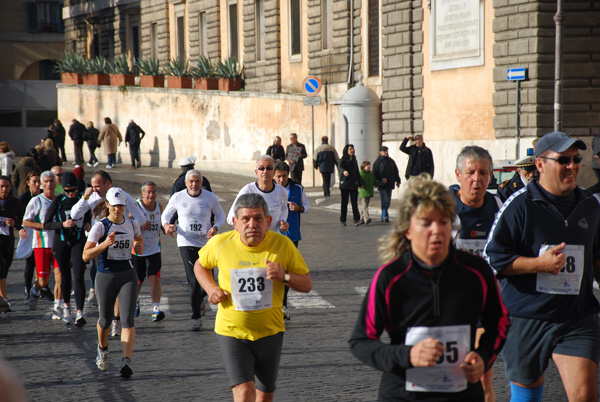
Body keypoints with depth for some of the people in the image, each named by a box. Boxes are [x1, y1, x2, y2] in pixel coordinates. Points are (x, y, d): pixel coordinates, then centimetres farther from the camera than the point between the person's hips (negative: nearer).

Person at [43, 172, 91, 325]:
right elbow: (46, 225, -9)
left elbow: (88, 215, 17)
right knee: (65, 276, 11)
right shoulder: (58, 201, -7)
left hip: (79, 241, 0)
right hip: (61, 242, 0)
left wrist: (88, 224, -4)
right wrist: (63, 224, -22)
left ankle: (80, 313, -17)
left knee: (79, 277, -12)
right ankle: (66, 306, 35)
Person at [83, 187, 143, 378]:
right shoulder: (100, 227, -9)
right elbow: (86, 256, -15)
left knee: (128, 319, -13)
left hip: (128, 276, 2)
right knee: (105, 320, 11)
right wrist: (105, 244, -28)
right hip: (105, 276, -1)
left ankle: (126, 361, -18)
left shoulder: (132, 225, 4)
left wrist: (140, 247, 5)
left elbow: (139, 239, 29)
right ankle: (102, 348, 43)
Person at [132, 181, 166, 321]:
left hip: (154, 249, 2)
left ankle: (156, 309, -19)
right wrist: (140, 225, -32)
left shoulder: (159, 206, 5)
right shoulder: (135, 206, -11)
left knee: (155, 278, -13)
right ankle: (135, 302, 39)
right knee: (137, 281, 11)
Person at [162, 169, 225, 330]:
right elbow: (166, 214, 11)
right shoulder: (178, 197, -2)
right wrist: (166, 225, -11)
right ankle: (196, 317, 4)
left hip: (206, 243, 2)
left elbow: (221, 215, 11)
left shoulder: (210, 197, -1)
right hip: (186, 243, -2)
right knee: (194, 281, -10)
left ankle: (199, 299, 40)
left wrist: (215, 227, -9)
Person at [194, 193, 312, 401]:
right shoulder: (220, 244, -9)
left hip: (269, 331, 2)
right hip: (231, 331, -2)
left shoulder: (282, 244, -9)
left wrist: (284, 276, -23)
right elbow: (200, 266, 13)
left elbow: (307, 285, -3)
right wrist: (211, 288, -6)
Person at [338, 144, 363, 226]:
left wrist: (360, 183, 21)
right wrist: (343, 171, -46)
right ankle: (343, 220, 12)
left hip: (353, 184, 4)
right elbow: (339, 167, -24)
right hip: (345, 183, -4)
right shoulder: (343, 159, -4)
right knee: (344, 202, 3)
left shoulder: (354, 159, 14)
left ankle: (357, 220, -10)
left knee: (354, 202, -4)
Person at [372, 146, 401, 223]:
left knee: (388, 201, 8)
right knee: (384, 200, -12)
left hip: (390, 184, 6)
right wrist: (380, 179, -16)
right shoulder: (378, 161, -1)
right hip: (382, 185, -6)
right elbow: (375, 173, -4)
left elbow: (396, 171, 20)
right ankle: (385, 216, -13)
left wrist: (397, 181, 16)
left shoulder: (391, 161, 14)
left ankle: (383, 216, 18)